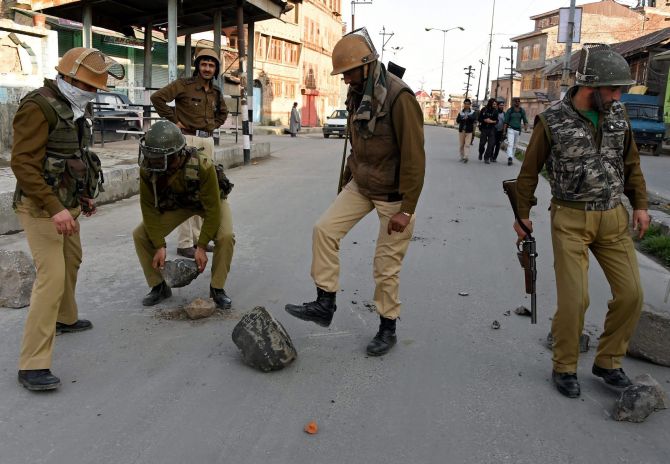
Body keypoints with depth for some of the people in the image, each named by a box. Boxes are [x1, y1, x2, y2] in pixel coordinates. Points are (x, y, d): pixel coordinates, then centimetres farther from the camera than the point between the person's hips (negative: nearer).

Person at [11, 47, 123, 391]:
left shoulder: (75, 108, 10)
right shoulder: (38, 106, -18)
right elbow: (23, 164, -24)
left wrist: (84, 195, 20)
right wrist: (54, 208, -29)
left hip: (67, 205, 9)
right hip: (41, 208, -9)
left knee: (71, 262, 23)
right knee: (52, 277, -13)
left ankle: (65, 319, 46)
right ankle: (32, 365, -9)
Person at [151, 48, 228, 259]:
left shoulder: (215, 92, 13)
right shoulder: (184, 85, -7)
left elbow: (223, 112, 30)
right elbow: (157, 97, -11)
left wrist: (213, 125, 14)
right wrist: (174, 120, -9)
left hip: (208, 141, 7)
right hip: (188, 139, -7)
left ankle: (198, 237, 23)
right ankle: (185, 243, -3)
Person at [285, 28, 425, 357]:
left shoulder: (399, 97, -23)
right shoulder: (357, 95, 2)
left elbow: (414, 156, -23)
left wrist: (407, 209, -22)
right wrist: (345, 183, 18)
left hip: (393, 193, -7)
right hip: (361, 185, 7)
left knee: (386, 265, 1)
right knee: (324, 230, -3)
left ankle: (387, 328, 20)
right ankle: (325, 304, 8)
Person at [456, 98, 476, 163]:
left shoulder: (472, 112, 3)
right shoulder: (461, 112, 8)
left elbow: (474, 119, -12)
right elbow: (457, 120, -1)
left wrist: (468, 117, -26)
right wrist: (463, 118, -19)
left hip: (469, 131, -2)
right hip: (461, 131, 2)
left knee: (467, 145, -11)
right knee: (461, 145, 6)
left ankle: (465, 157, -17)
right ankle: (462, 157, 17)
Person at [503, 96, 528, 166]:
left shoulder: (522, 111, 6)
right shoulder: (509, 110, -1)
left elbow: (525, 120, 2)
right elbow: (506, 121, -1)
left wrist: (526, 125, -20)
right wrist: (504, 131, -6)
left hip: (518, 130, 4)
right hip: (510, 129, -4)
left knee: (514, 146, 9)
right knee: (510, 144, -18)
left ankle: (511, 159, 18)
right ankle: (510, 158, -31)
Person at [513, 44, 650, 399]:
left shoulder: (617, 115, 4)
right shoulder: (552, 121, -10)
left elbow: (630, 162, 16)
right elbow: (529, 170, 0)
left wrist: (640, 205, 11)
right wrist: (522, 215, 4)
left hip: (614, 218, 5)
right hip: (571, 219, -5)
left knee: (630, 293, 2)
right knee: (574, 299, -7)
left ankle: (608, 361, 22)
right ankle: (564, 367, 15)